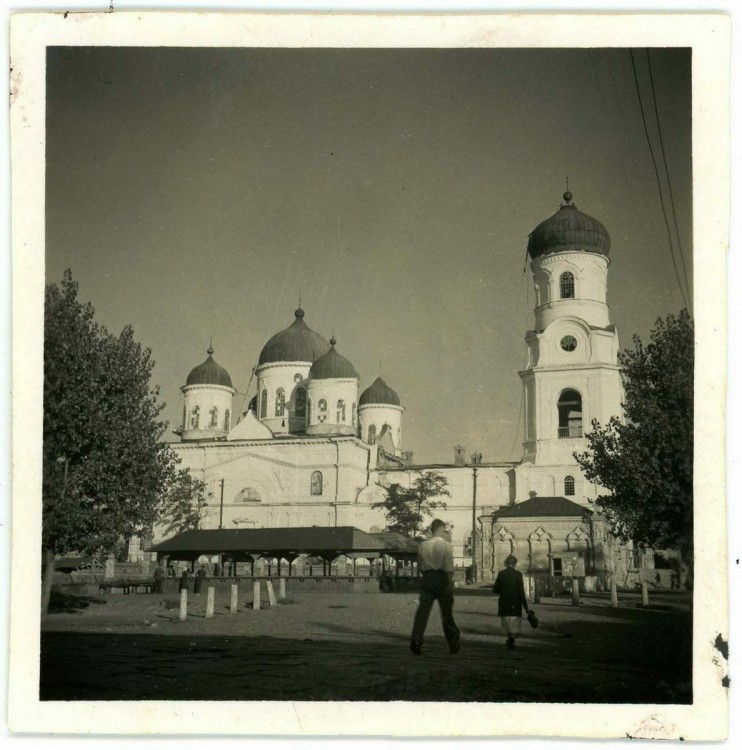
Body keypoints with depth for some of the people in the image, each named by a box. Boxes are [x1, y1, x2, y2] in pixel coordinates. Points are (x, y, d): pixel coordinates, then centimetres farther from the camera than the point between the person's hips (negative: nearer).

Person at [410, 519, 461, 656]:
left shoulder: (423, 545, 5)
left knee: (422, 610, 1)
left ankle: (416, 643, -7)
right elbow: (448, 567, -14)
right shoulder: (447, 545, -7)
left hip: (427, 579, 3)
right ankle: (454, 643, 18)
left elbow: (420, 565, 10)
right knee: (446, 612, 8)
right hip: (441, 579, -3)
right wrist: (449, 584, -11)